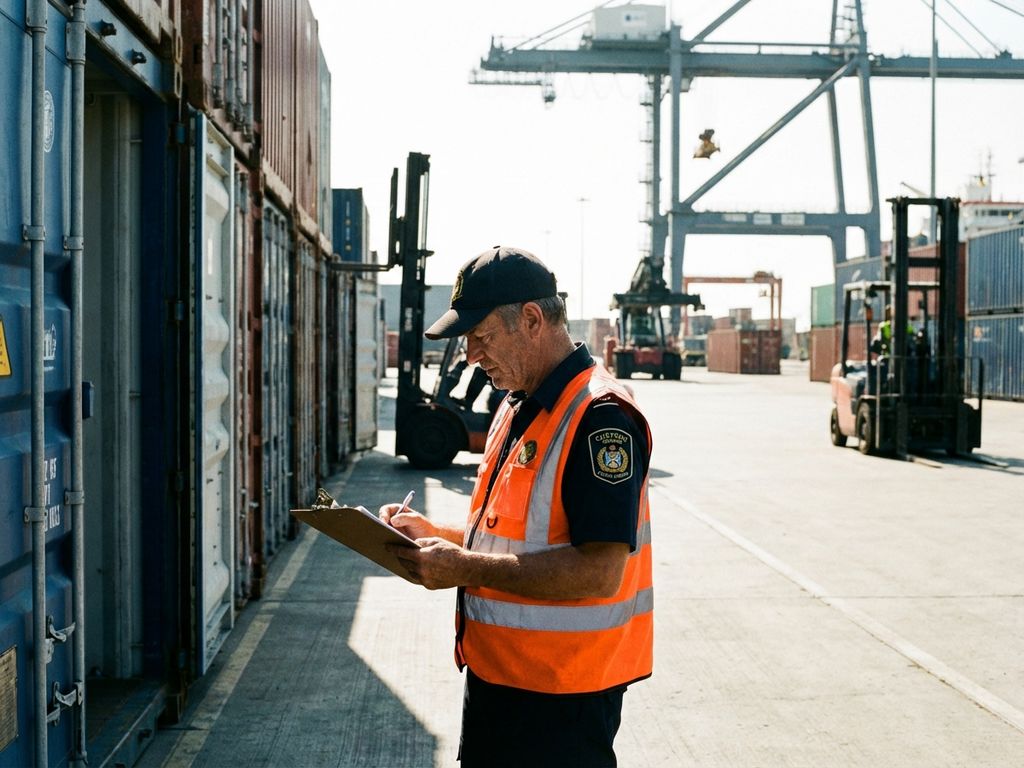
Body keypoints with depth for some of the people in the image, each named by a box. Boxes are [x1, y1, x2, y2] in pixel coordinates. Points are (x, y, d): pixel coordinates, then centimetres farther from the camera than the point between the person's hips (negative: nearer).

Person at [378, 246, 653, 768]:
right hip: (496, 676, 9)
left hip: (559, 698, -9)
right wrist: (436, 534, 4)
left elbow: (600, 571, -26)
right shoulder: (516, 409, 12)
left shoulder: (601, 417, -19)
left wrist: (465, 568, -23)